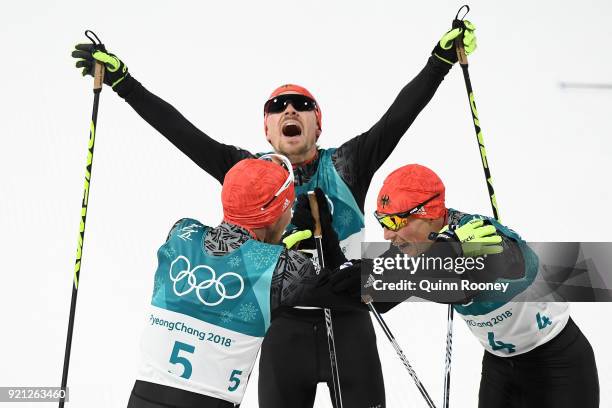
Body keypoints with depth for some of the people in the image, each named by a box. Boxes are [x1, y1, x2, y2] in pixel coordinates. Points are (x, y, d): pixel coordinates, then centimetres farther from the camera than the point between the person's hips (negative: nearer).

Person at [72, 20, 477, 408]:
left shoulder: (345, 165, 2)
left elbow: (400, 114, -4)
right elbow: (182, 132, -2)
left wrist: (443, 57, -10)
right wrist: (121, 80, -5)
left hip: (348, 323, 0)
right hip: (284, 327, 0)